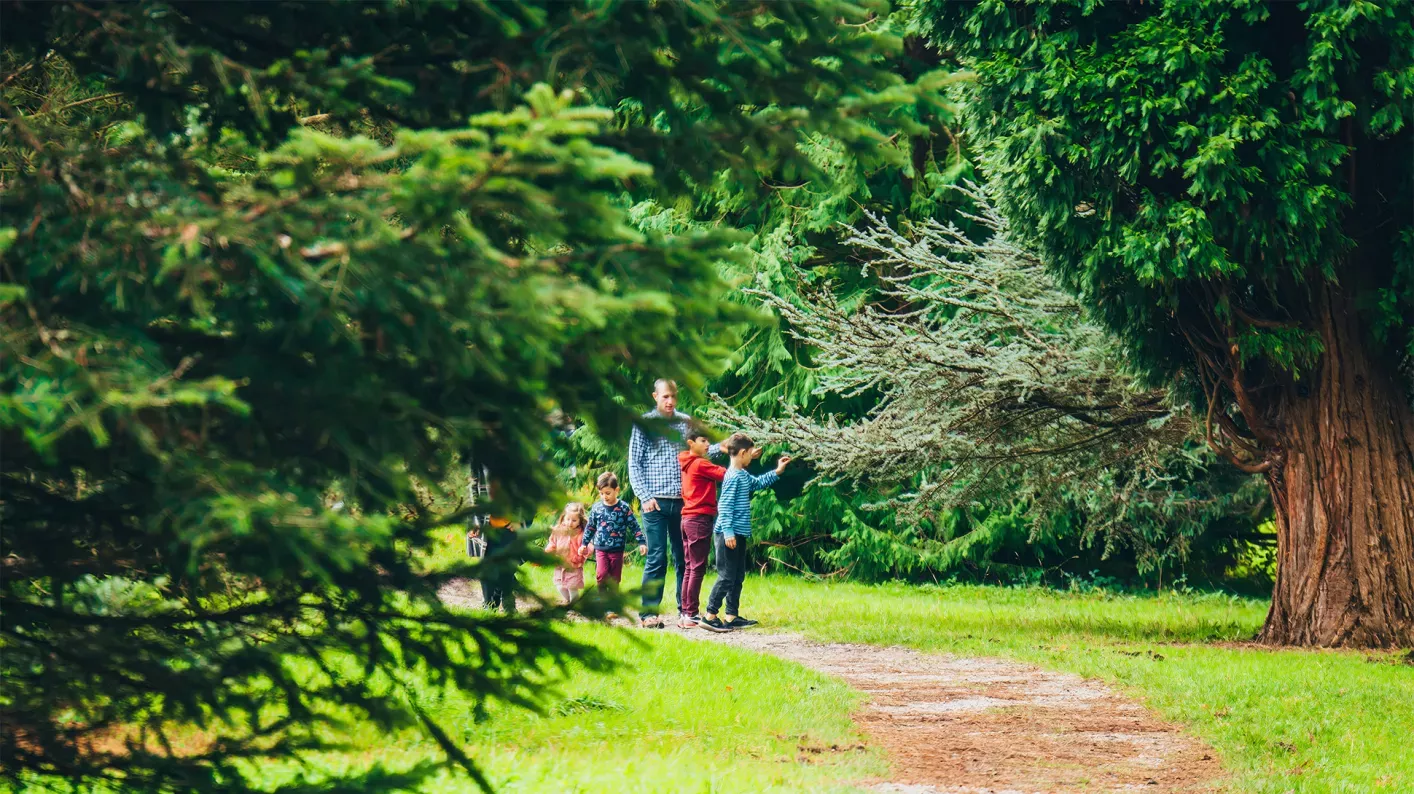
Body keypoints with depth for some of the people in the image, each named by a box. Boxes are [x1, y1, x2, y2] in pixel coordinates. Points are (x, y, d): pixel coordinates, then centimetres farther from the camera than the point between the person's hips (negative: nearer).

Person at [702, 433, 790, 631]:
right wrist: (728, 532, -23)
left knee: (738, 576, 14)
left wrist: (777, 472, 29)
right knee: (727, 576, -8)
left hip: (739, 535, 11)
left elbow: (758, 483, 34)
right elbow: (725, 506, -20)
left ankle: (731, 616, 19)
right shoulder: (733, 477, -16)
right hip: (729, 534, -10)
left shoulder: (744, 475, 13)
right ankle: (710, 616, -5)